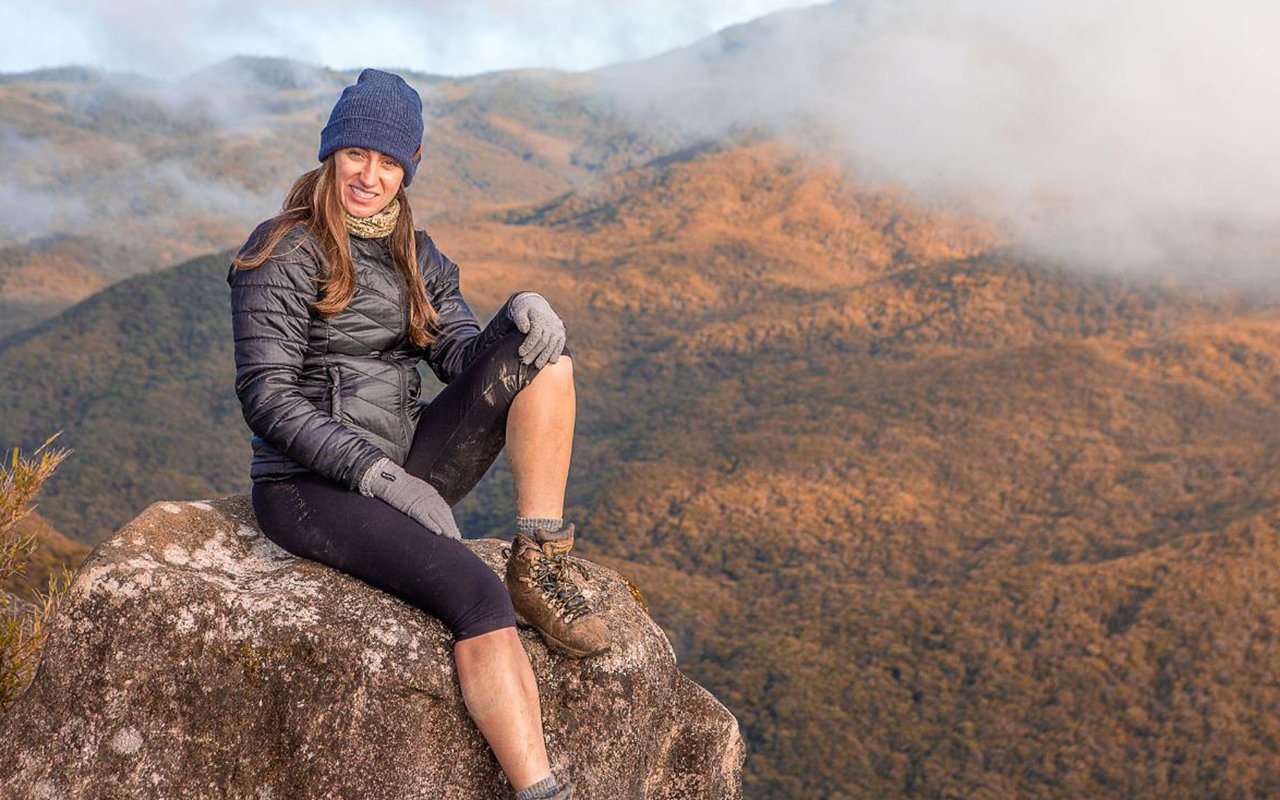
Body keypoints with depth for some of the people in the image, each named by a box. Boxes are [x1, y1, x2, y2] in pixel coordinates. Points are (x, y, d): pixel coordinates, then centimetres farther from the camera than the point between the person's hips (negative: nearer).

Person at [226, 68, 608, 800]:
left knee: (536, 331, -12)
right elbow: (267, 395, -14)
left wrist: (525, 333, -23)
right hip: (313, 486, -6)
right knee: (476, 594, -31)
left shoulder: (418, 257, 12)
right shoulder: (284, 253, -7)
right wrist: (378, 473, -24)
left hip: (405, 468, 6)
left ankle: (541, 566, -16)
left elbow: (466, 356, 1)